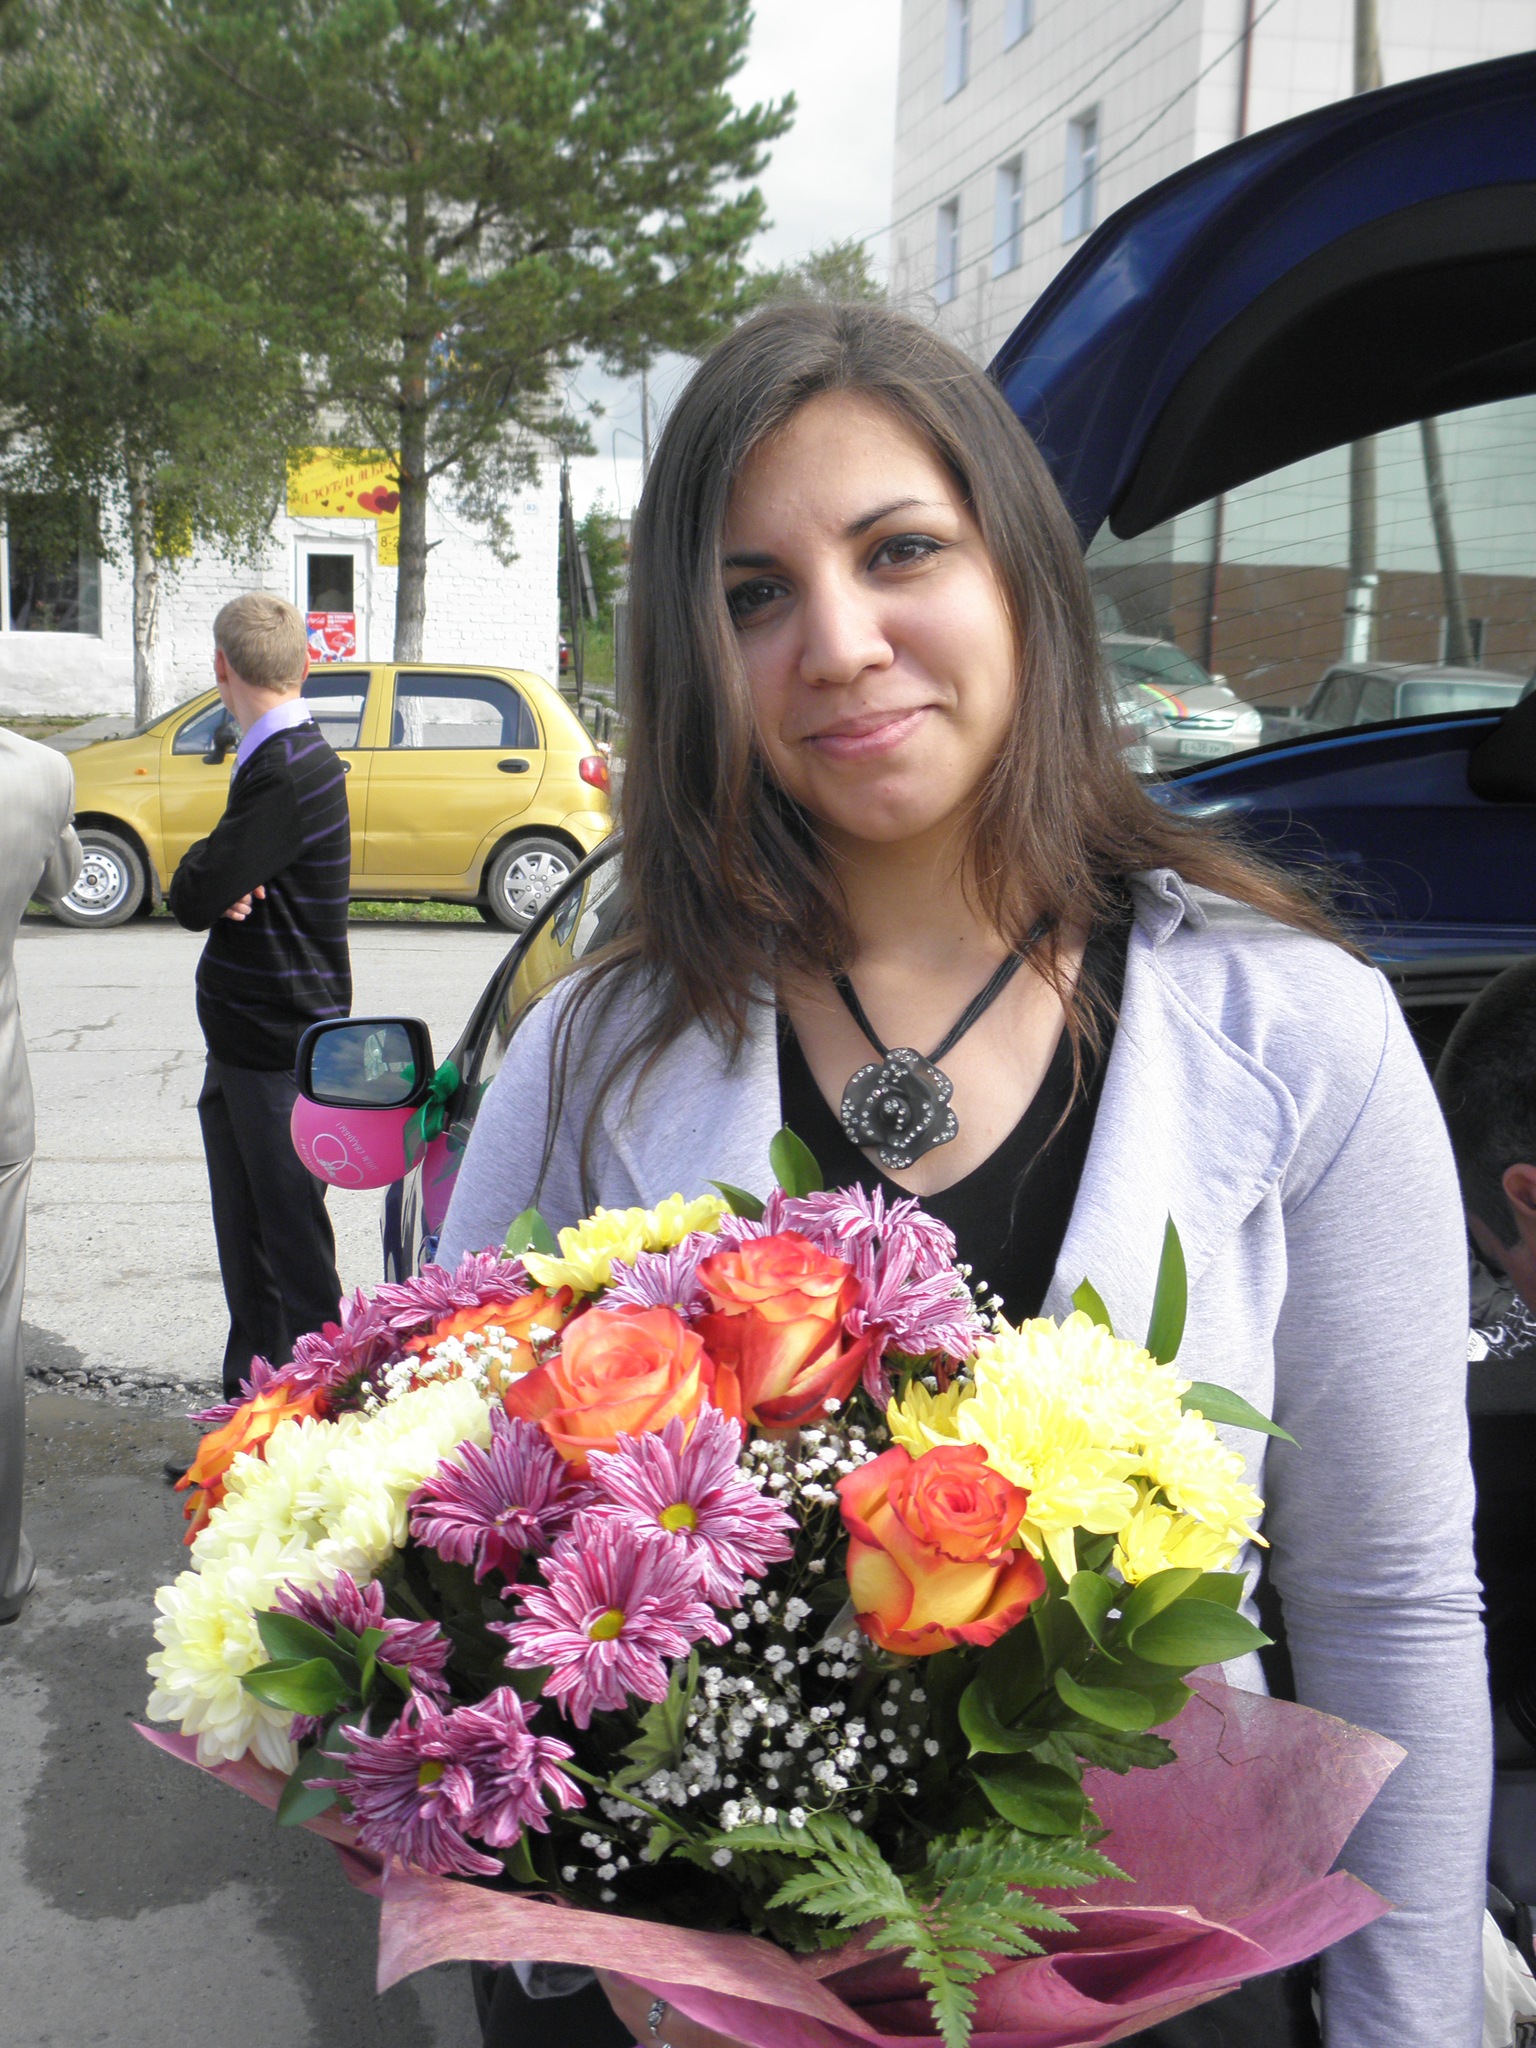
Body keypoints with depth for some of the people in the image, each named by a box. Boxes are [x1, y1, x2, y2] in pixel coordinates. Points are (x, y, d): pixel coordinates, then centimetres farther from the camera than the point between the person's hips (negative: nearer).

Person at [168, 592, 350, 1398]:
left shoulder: (293, 772, -20)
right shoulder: (277, 758, 12)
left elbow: (193, 897, -22)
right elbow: (202, 895, 11)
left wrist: (208, 883, -2)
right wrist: (222, 886, -10)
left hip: (283, 1051, -10)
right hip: (245, 1041, 10)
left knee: (292, 1240, 0)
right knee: (246, 1236, 18)